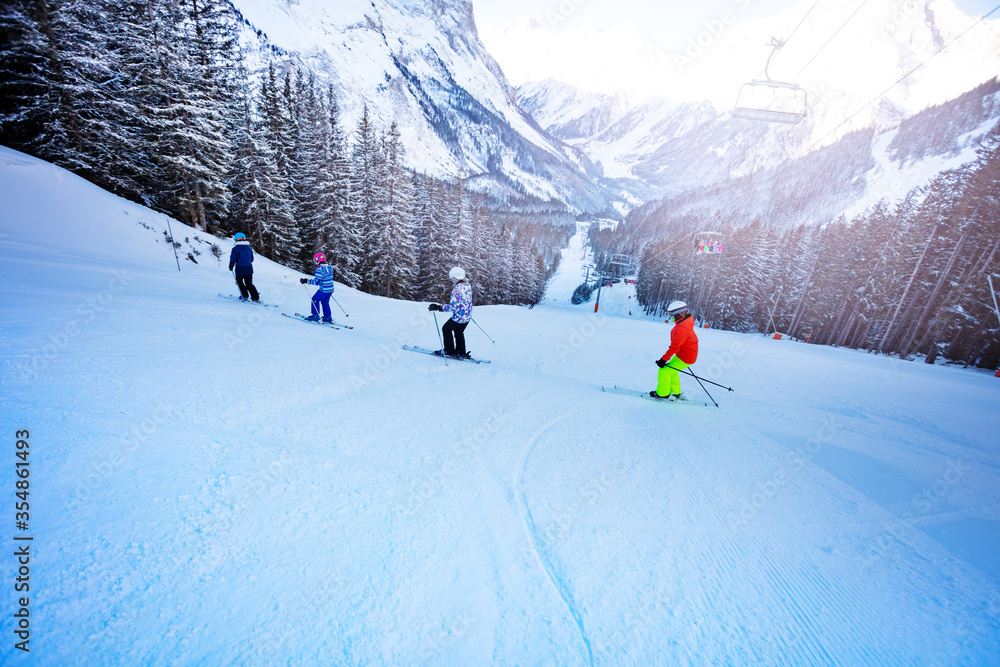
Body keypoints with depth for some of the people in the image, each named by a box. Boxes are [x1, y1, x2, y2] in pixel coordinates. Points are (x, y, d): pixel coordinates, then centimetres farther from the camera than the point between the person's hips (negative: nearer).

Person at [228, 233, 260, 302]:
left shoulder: (235, 249, -10)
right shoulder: (249, 248, 6)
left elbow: (233, 259, -10)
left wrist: (231, 266, 6)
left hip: (240, 269, -4)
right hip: (249, 269, 5)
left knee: (239, 282, 16)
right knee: (249, 284, 11)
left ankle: (244, 296, 11)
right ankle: (256, 297, 3)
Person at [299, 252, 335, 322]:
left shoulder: (319, 269, -18)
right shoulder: (330, 267, 5)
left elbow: (316, 282, -19)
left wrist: (307, 281, -9)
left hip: (323, 290, -7)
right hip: (331, 289, 7)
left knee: (315, 300, 12)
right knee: (325, 302, 22)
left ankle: (315, 316, 17)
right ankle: (328, 317, 25)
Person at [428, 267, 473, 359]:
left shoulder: (457, 289, -27)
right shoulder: (468, 284, 0)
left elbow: (453, 306, -31)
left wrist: (439, 308, -29)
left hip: (459, 318, -8)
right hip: (467, 316, 8)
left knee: (446, 329, 16)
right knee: (459, 332, 27)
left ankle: (450, 352, 22)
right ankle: (461, 353, 33)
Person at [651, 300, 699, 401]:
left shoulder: (682, 329, -30)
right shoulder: (685, 322, 1)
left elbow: (675, 347, -29)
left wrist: (663, 359, -24)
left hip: (685, 358, -10)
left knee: (664, 371, -8)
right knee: (672, 371, 21)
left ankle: (662, 394, 7)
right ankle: (675, 393, 33)